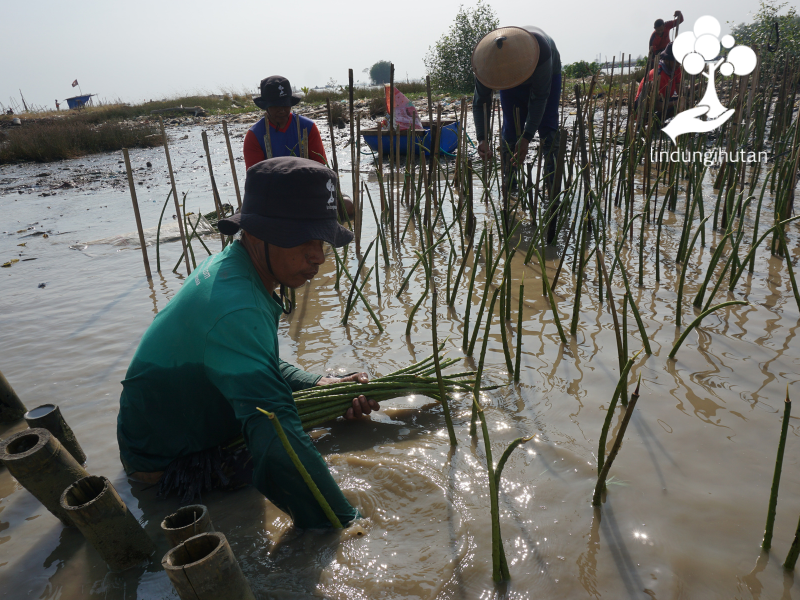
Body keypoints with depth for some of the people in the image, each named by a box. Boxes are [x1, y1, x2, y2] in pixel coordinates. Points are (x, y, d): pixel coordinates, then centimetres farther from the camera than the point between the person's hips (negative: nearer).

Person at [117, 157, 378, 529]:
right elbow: (276, 443, -44)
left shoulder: (229, 265, -6)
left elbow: (258, 366, 8)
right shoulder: (235, 310, -38)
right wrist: (346, 524, -37)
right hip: (166, 463, -8)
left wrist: (325, 385, -6)